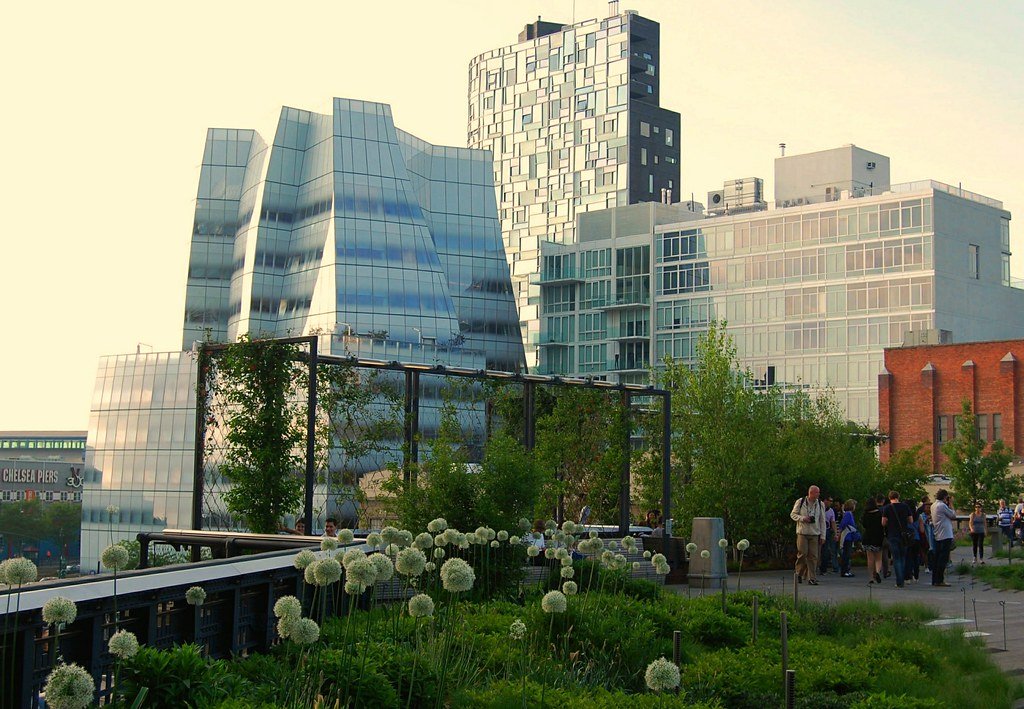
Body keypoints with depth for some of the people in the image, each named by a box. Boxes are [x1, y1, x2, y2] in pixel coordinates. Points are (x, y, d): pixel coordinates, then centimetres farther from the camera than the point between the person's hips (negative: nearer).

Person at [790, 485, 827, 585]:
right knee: (802, 554, -6)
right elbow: (793, 514, 5)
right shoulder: (800, 502, -1)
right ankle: (799, 573, 16)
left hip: (815, 534, 2)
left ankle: (811, 578, 0)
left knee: (813, 556, -3)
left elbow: (822, 521, 10)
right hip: (802, 532, -2)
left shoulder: (820, 504, 7)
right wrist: (802, 518, -13)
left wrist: (822, 535, 6)